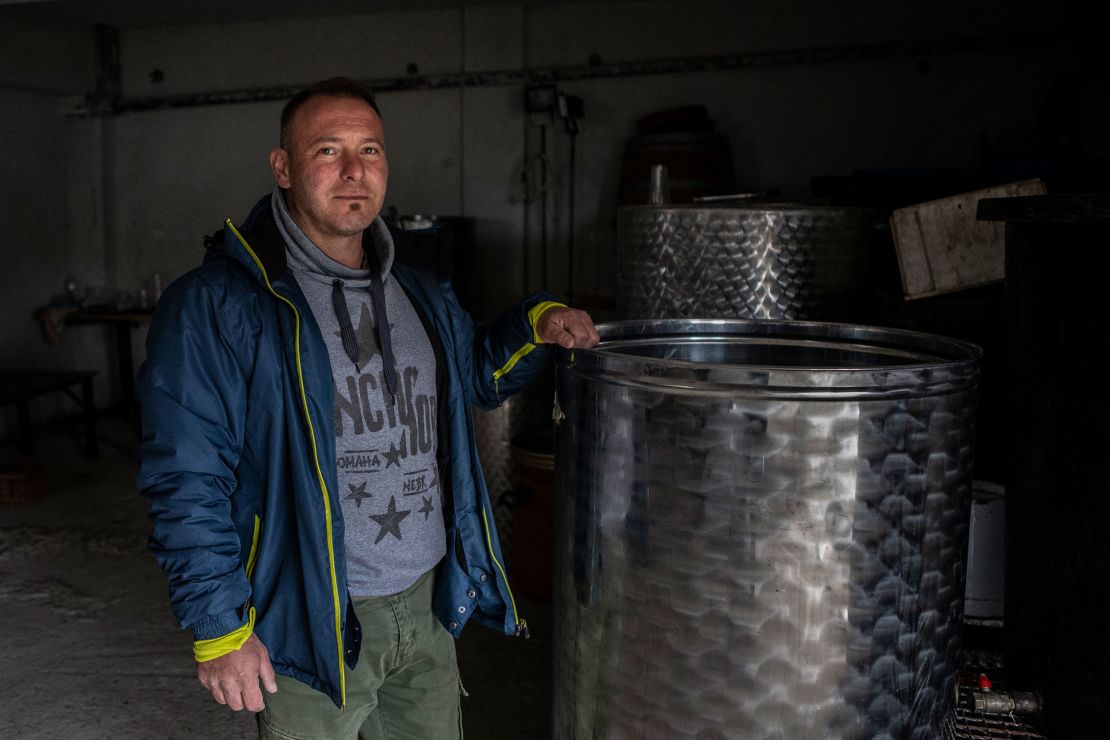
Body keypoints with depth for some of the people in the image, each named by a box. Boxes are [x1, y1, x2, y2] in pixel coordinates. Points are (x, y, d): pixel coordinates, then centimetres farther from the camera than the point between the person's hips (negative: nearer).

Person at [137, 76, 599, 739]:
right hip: (308, 626, -5)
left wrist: (535, 326, 3)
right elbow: (187, 480, -15)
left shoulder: (420, 291, 7)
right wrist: (220, 628, -15)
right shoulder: (215, 305, -13)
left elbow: (475, 373, 22)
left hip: (428, 608, 6)